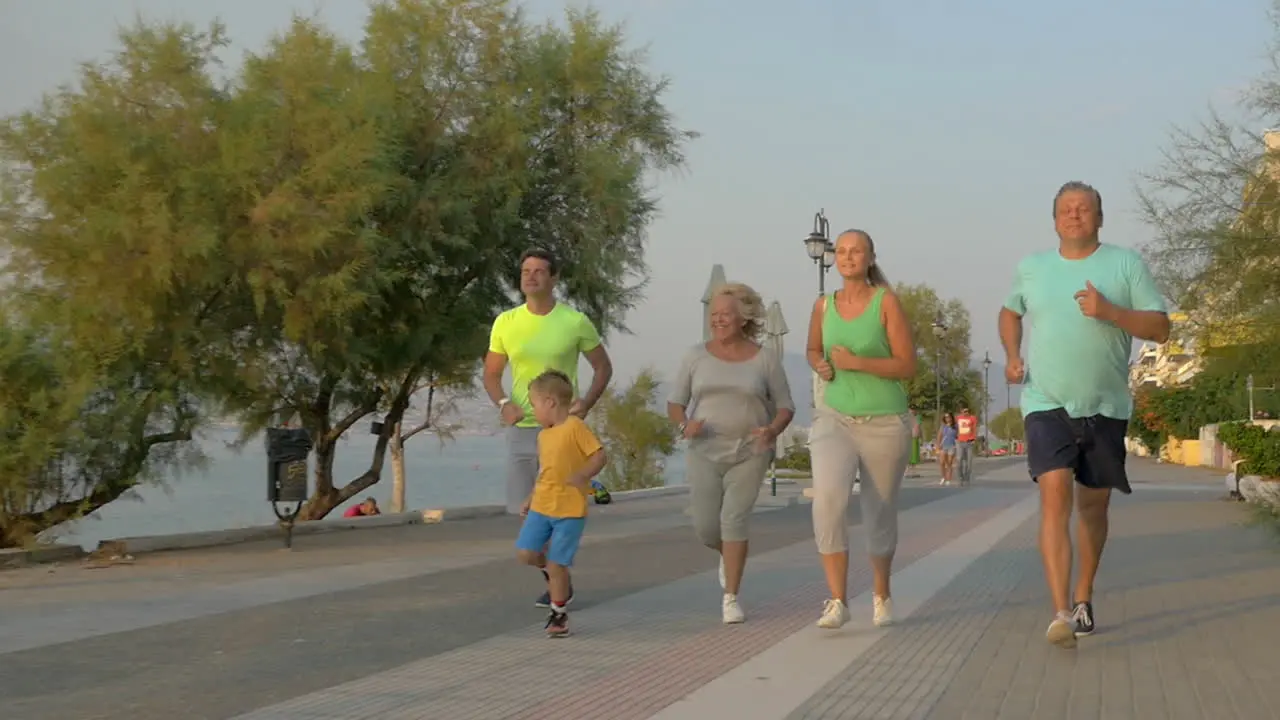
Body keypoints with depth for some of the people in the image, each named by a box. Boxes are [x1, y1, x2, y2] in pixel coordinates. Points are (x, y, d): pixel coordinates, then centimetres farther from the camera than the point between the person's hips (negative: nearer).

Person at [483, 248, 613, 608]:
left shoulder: (575, 322, -5)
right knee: (526, 509, 8)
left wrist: (587, 402, -11)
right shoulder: (505, 323, 3)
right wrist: (503, 403, -9)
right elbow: (492, 374, 11)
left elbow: (603, 367, 5)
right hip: (520, 428, 4)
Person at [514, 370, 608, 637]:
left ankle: (558, 614, 14)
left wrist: (582, 475, -27)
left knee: (556, 566, -4)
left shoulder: (575, 426, -10)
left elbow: (600, 456, -13)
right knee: (525, 553, -6)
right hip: (541, 507, 7)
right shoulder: (543, 435, 13)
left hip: (570, 510, -7)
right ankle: (554, 572, 23)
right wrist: (531, 498, 17)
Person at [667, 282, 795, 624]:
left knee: (734, 520, -12)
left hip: (749, 454, -2)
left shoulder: (765, 359, -2)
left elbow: (785, 407, 3)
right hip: (704, 453, 2)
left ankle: (731, 599, -1)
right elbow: (675, 404, 6)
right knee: (706, 528, 1)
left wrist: (772, 430, -18)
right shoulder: (697, 355, 2)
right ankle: (728, 554, 36)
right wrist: (685, 424, -16)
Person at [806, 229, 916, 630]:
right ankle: (837, 601, -19)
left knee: (880, 513, 10)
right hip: (836, 420, 2)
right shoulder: (824, 306, 4)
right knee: (827, 497, -23)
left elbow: (908, 366, -10)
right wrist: (820, 366, -2)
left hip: (885, 424, -2)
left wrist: (856, 363, -20)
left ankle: (882, 594, 37)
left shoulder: (887, 301, -7)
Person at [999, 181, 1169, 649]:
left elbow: (1160, 329, -4)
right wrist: (1012, 356, 7)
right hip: (1047, 404, -1)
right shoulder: (1031, 267, 6)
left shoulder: (1126, 264, 0)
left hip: (1106, 407, 1)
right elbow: (1010, 312, 25)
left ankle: (1083, 596, 33)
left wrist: (1109, 311, -20)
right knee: (1055, 495, -18)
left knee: (1094, 505, 12)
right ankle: (1062, 613, -25)